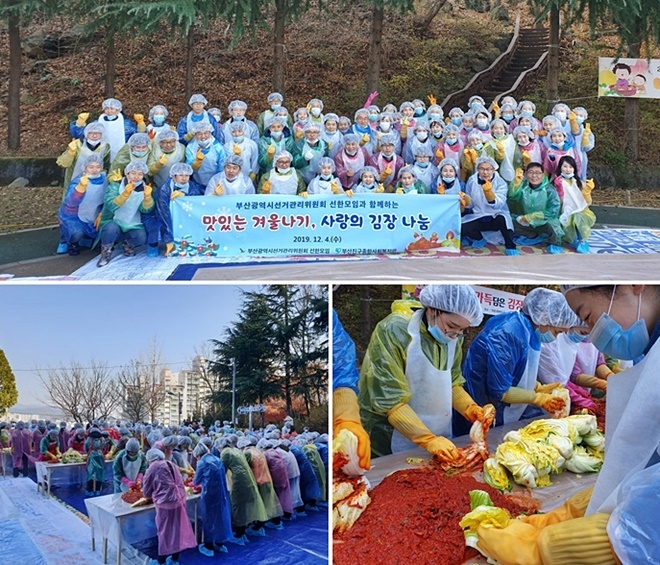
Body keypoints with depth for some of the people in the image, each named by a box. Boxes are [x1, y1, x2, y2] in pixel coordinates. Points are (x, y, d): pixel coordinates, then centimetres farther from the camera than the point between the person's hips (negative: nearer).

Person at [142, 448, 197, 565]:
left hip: (165, 502, -6)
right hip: (179, 499, 6)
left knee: (164, 531, 4)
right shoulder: (170, 464, 13)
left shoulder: (153, 468, -3)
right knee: (177, 528, 13)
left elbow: (146, 491, 7)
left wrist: (152, 495, 26)